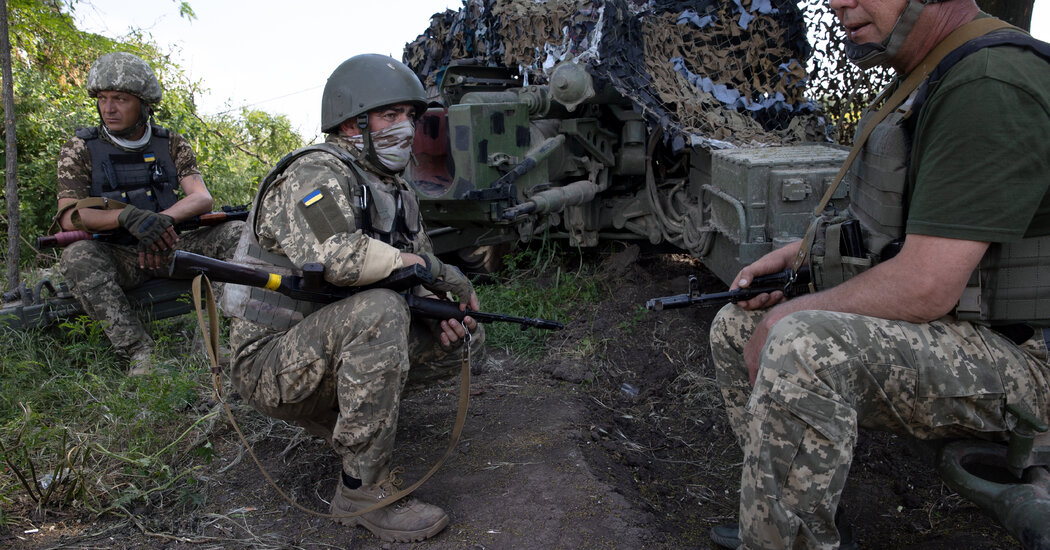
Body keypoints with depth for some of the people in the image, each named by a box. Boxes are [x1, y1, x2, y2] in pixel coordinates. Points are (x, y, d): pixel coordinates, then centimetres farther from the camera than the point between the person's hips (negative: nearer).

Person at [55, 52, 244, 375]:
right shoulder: (80, 150, 0)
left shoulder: (172, 145, 6)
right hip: (116, 258, -2)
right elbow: (69, 217, -12)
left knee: (237, 233, -18)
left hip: (167, 250, 2)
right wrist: (127, 215, -30)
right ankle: (140, 352, -36)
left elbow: (202, 199, -6)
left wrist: (163, 218, -27)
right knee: (78, 257, -35)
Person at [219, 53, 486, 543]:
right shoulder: (315, 174, -18)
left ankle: (335, 412, 11)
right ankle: (364, 490, -23)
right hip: (271, 361, -8)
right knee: (378, 310, -36)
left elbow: (414, 278, 12)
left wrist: (444, 314, -11)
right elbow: (336, 256, -37)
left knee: (464, 337, 0)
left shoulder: (395, 190, 10)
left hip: (332, 346, 8)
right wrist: (434, 269, -26)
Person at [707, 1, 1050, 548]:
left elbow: (925, 287, -28)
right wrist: (792, 253, 8)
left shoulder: (991, 85, -23)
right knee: (733, 328, 11)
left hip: (1003, 354, -10)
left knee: (801, 349, -35)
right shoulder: (927, 82, 9)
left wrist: (785, 319, -16)